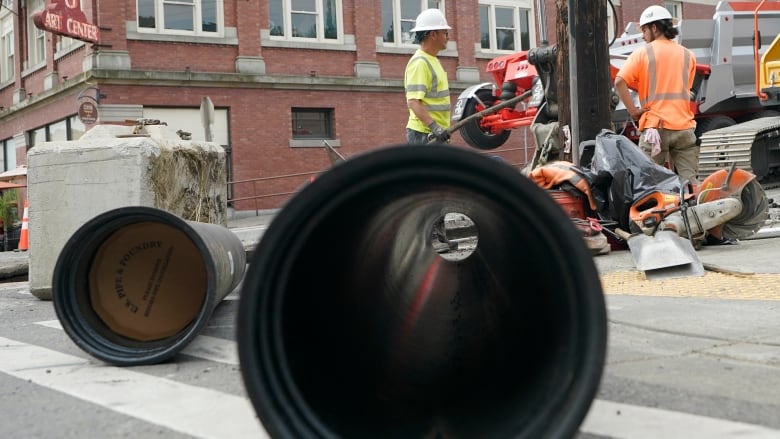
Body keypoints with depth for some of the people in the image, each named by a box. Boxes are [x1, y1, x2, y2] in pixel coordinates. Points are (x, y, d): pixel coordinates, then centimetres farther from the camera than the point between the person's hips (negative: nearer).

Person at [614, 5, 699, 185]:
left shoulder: (642, 53, 0)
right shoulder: (688, 55, 13)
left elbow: (620, 82, -12)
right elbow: (686, 89, 16)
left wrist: (633, 110, -6)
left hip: (654, 125, -3)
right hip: (683, 126, 3)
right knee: (689, 181, 2)